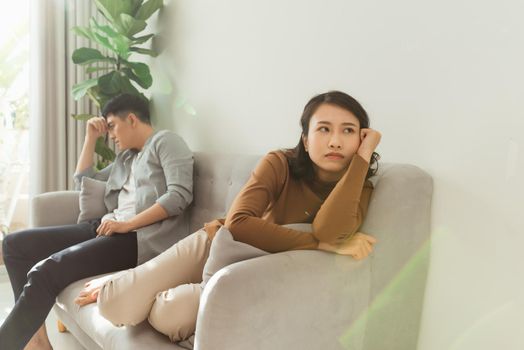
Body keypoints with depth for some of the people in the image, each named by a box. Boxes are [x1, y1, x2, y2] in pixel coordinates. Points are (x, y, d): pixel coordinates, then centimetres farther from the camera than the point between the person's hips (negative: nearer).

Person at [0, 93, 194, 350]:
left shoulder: (165, 141, 3)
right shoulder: (126, 157, 27)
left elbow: (180, 195, -13)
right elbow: (83, 180, 36)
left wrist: (127, 224, -17)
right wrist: (91, 137, 26)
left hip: (142, 237, -9)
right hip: (108, 227, 9)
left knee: (44, 273, -25)